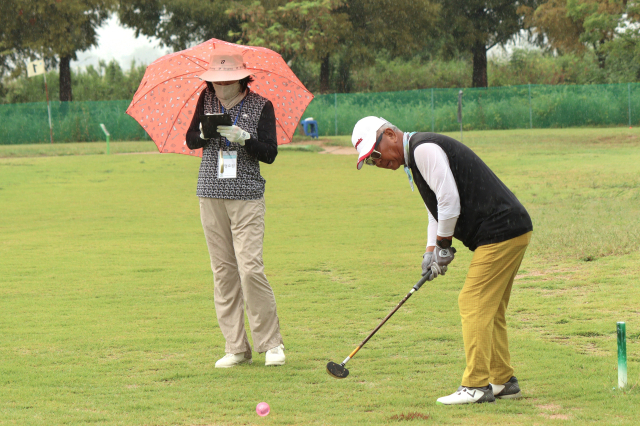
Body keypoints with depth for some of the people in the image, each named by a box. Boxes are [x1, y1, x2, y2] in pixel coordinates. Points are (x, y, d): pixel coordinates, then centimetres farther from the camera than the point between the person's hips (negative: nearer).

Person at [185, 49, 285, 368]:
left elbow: (270, 154, -4)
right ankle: (236, 348, 8)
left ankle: (271, 343, -1)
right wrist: (205, 134, -12)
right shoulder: (207, 100, 8)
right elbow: (191, 141, 11)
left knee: (250, 267, -12)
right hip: (211, 195, 3)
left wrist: (243, 138, -20)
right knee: (223, 271, 3)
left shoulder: (261, 106, -1)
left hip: (247, 197, -3)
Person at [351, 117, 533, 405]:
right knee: (490, 309, 14)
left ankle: (476, 385, -7)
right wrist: (431, 250, 12)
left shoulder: (424, 149, -14)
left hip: (501, 233, -11)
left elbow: (449, 201, -18)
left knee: (474, 304, -8)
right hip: (511, 233, 11)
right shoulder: (415, 158, 20)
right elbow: (437, 210, 26)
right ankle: (503, 381, 19)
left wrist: (443, 246, -5)